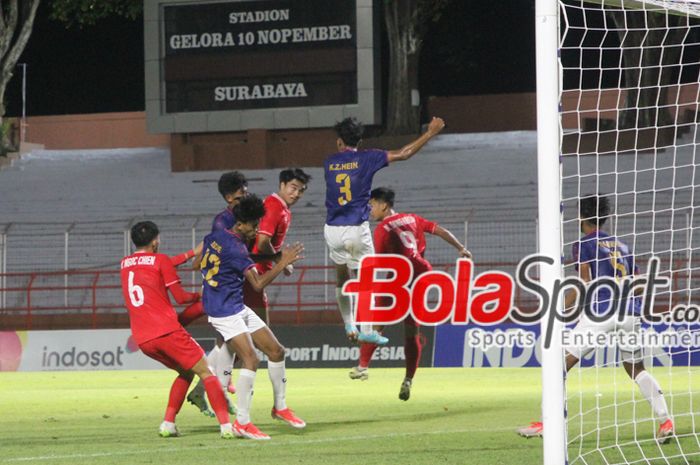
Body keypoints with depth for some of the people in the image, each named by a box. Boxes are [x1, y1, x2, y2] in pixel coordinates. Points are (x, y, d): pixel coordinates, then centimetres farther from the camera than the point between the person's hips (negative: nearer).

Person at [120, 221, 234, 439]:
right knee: (205, 372, -1)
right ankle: (226, 425, -15)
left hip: (142, 339, 6)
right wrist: (200, 296, 20)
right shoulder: (160, 260, 0)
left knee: (186, 373, 24)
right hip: (167, 331, -6)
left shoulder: (125, 264, 18)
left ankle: (168, 423, 10)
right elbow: (181, 297, 0)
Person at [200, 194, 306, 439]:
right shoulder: (236, 248, -21)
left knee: (276, 351, 11)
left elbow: (198, 264, 22)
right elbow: (258, 284, -22)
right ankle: (242, 422, -19)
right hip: (225, 312, -10)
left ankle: (280, 407, 24)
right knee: (250, 359, -21)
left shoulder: (213, 238, 7)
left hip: (239, 308, 10)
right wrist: (283, 263, -17)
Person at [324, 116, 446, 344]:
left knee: (341, 278, 20)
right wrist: (430, 133, 6)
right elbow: (403, 153, -2)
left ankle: (349, 326, 20)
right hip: (356, 229, -3)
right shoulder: (365, 158, -3)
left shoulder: (329, 163, 5)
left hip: (332, 229, 3)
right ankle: (366, 330, -1)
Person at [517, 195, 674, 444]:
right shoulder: (621, 246, 22)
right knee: (636, 368, 19)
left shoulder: (584, 244, 4)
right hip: (630, 314, 6)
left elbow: (584, 283, -9)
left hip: (601, 311, -6)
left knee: (561, 364, 1)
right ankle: (665, 421, 4)